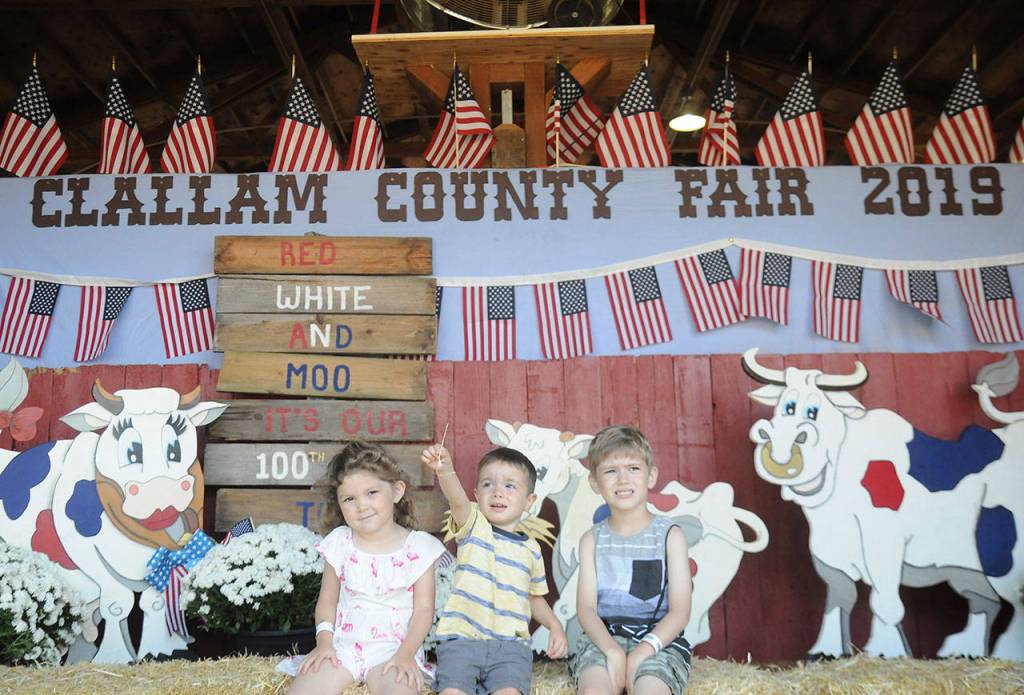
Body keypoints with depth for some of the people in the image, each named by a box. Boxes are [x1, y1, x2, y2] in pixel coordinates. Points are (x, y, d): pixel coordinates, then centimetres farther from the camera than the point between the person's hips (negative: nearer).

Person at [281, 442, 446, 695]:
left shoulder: (418, 548, -5)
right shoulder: (339, 544, 3)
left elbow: (423, 609, -5)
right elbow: (327, 600, 8)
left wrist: (406, 654, -16)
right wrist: (324, 641, -7)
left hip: (392, 649, -3)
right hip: (342, 645, 3)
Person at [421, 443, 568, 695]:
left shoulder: (531, 548, 15)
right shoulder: (473, 525, 4)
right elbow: (456, 498, -19)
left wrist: (555, 626, 8)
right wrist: (445, 470, -40)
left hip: (511, 644, 2)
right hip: (461, 638, -2)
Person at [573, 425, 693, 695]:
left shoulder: (670, 535, 3)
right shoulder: (592, 540, 9)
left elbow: (680, 611, -3)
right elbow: (586, 607, 0)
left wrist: (642, 652, -18)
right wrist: (612, 650, -19)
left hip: (658, 641, -1)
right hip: (603, 639, 1)